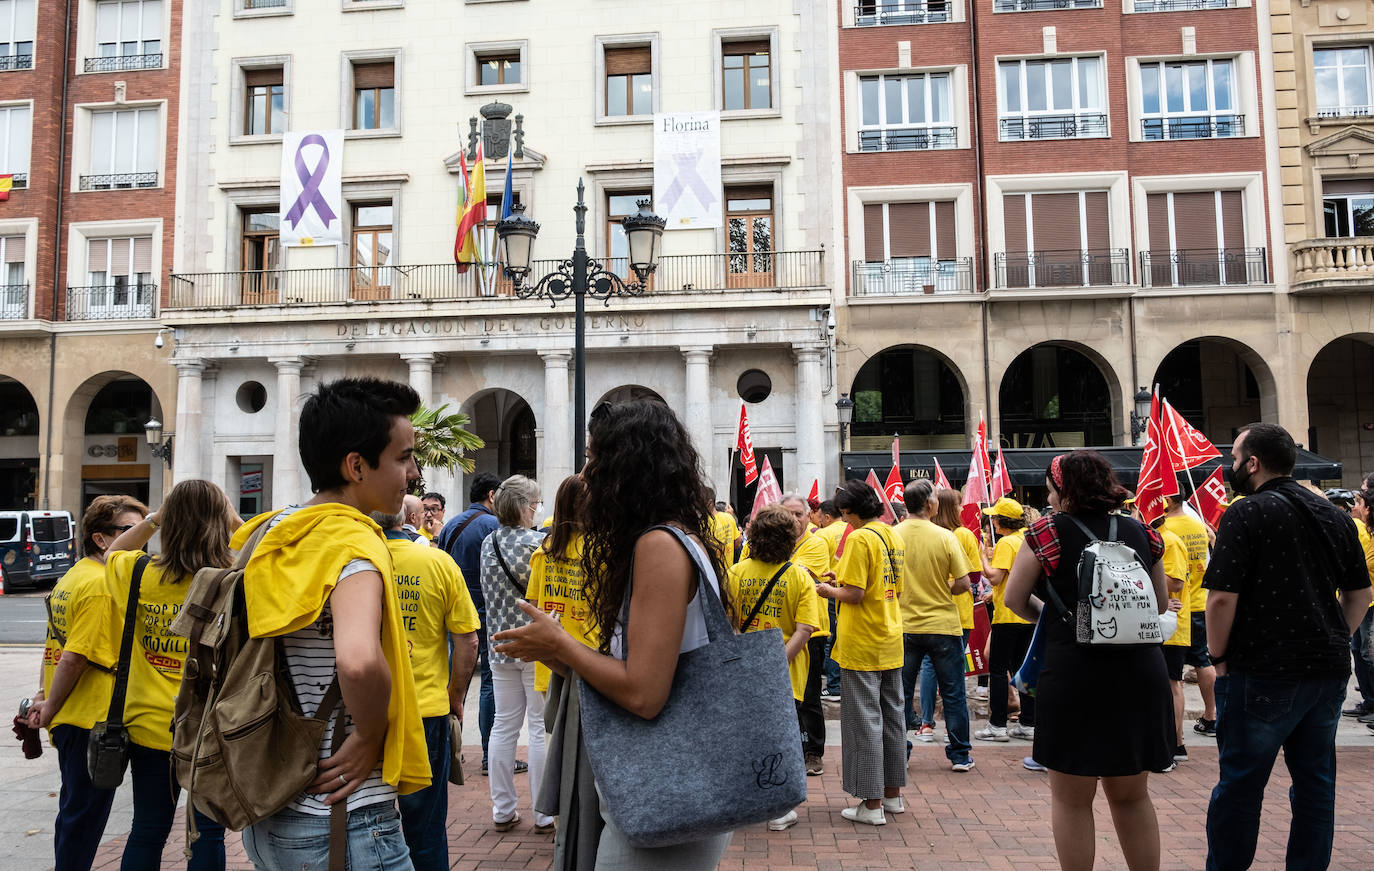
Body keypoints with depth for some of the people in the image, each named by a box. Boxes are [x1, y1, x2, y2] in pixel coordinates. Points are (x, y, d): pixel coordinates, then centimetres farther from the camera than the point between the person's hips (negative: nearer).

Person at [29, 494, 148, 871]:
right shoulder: (104, 585, -20)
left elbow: (58, 645, 15)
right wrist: (50, 710, -12)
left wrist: (44, 695, 11)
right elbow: (74, 658, -23)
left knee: (75, 810, 22)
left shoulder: (72, 578, 11)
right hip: (93, 720, -10)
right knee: (85, 815, 2)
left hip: (70, 722, 10)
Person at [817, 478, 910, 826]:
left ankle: (872, 804, 5)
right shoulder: (891, 536, 10)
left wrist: (829, 590, -2)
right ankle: (893, 793, 27)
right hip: (891, 642, 9)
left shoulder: (859, 539, -16)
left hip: (863, 645, -9)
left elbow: (854, 594, -21)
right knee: (892, 715, 15)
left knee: (864, 719, -1)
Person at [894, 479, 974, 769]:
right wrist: (942, 591, 9)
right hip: (943, 626, -1)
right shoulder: (945, 537, -11)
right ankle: (960, 754, 19)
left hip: (904, 626, 2)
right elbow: (963, 584, -10)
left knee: (900, 693, 12)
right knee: (953, 693, 12)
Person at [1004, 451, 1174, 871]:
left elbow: (1014, 599, 0)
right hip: (1140, 671, 5)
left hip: (1074, 673, -4)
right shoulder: (1141, 532, 6)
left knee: (1072, 800, 10)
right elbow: (1159, 604, 17)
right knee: (1133, 796, 20)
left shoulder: (1048, 531, -6)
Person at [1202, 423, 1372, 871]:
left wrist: (1219, 657, -6)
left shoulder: (1246, 514, -13)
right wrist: (1332, 642, 19)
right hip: (1328, 669, 7)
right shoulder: (1334, 515, 9)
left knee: (1240, 784, 4)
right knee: (1315, 781, 15)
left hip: (1262, 673, -7)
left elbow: (1221, 598, -18)